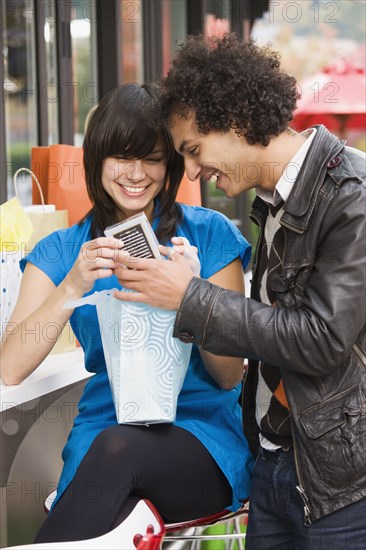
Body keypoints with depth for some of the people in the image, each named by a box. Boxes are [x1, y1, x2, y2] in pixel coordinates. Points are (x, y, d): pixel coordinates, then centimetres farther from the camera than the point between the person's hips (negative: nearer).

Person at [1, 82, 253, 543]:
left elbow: (229, 376, 1)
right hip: (104, 428, 1)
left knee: (119, 449, -34)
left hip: (203, 431, -1)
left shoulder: (210, 235, 4)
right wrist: (73, 286, -18)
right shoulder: (63, 251, 9)